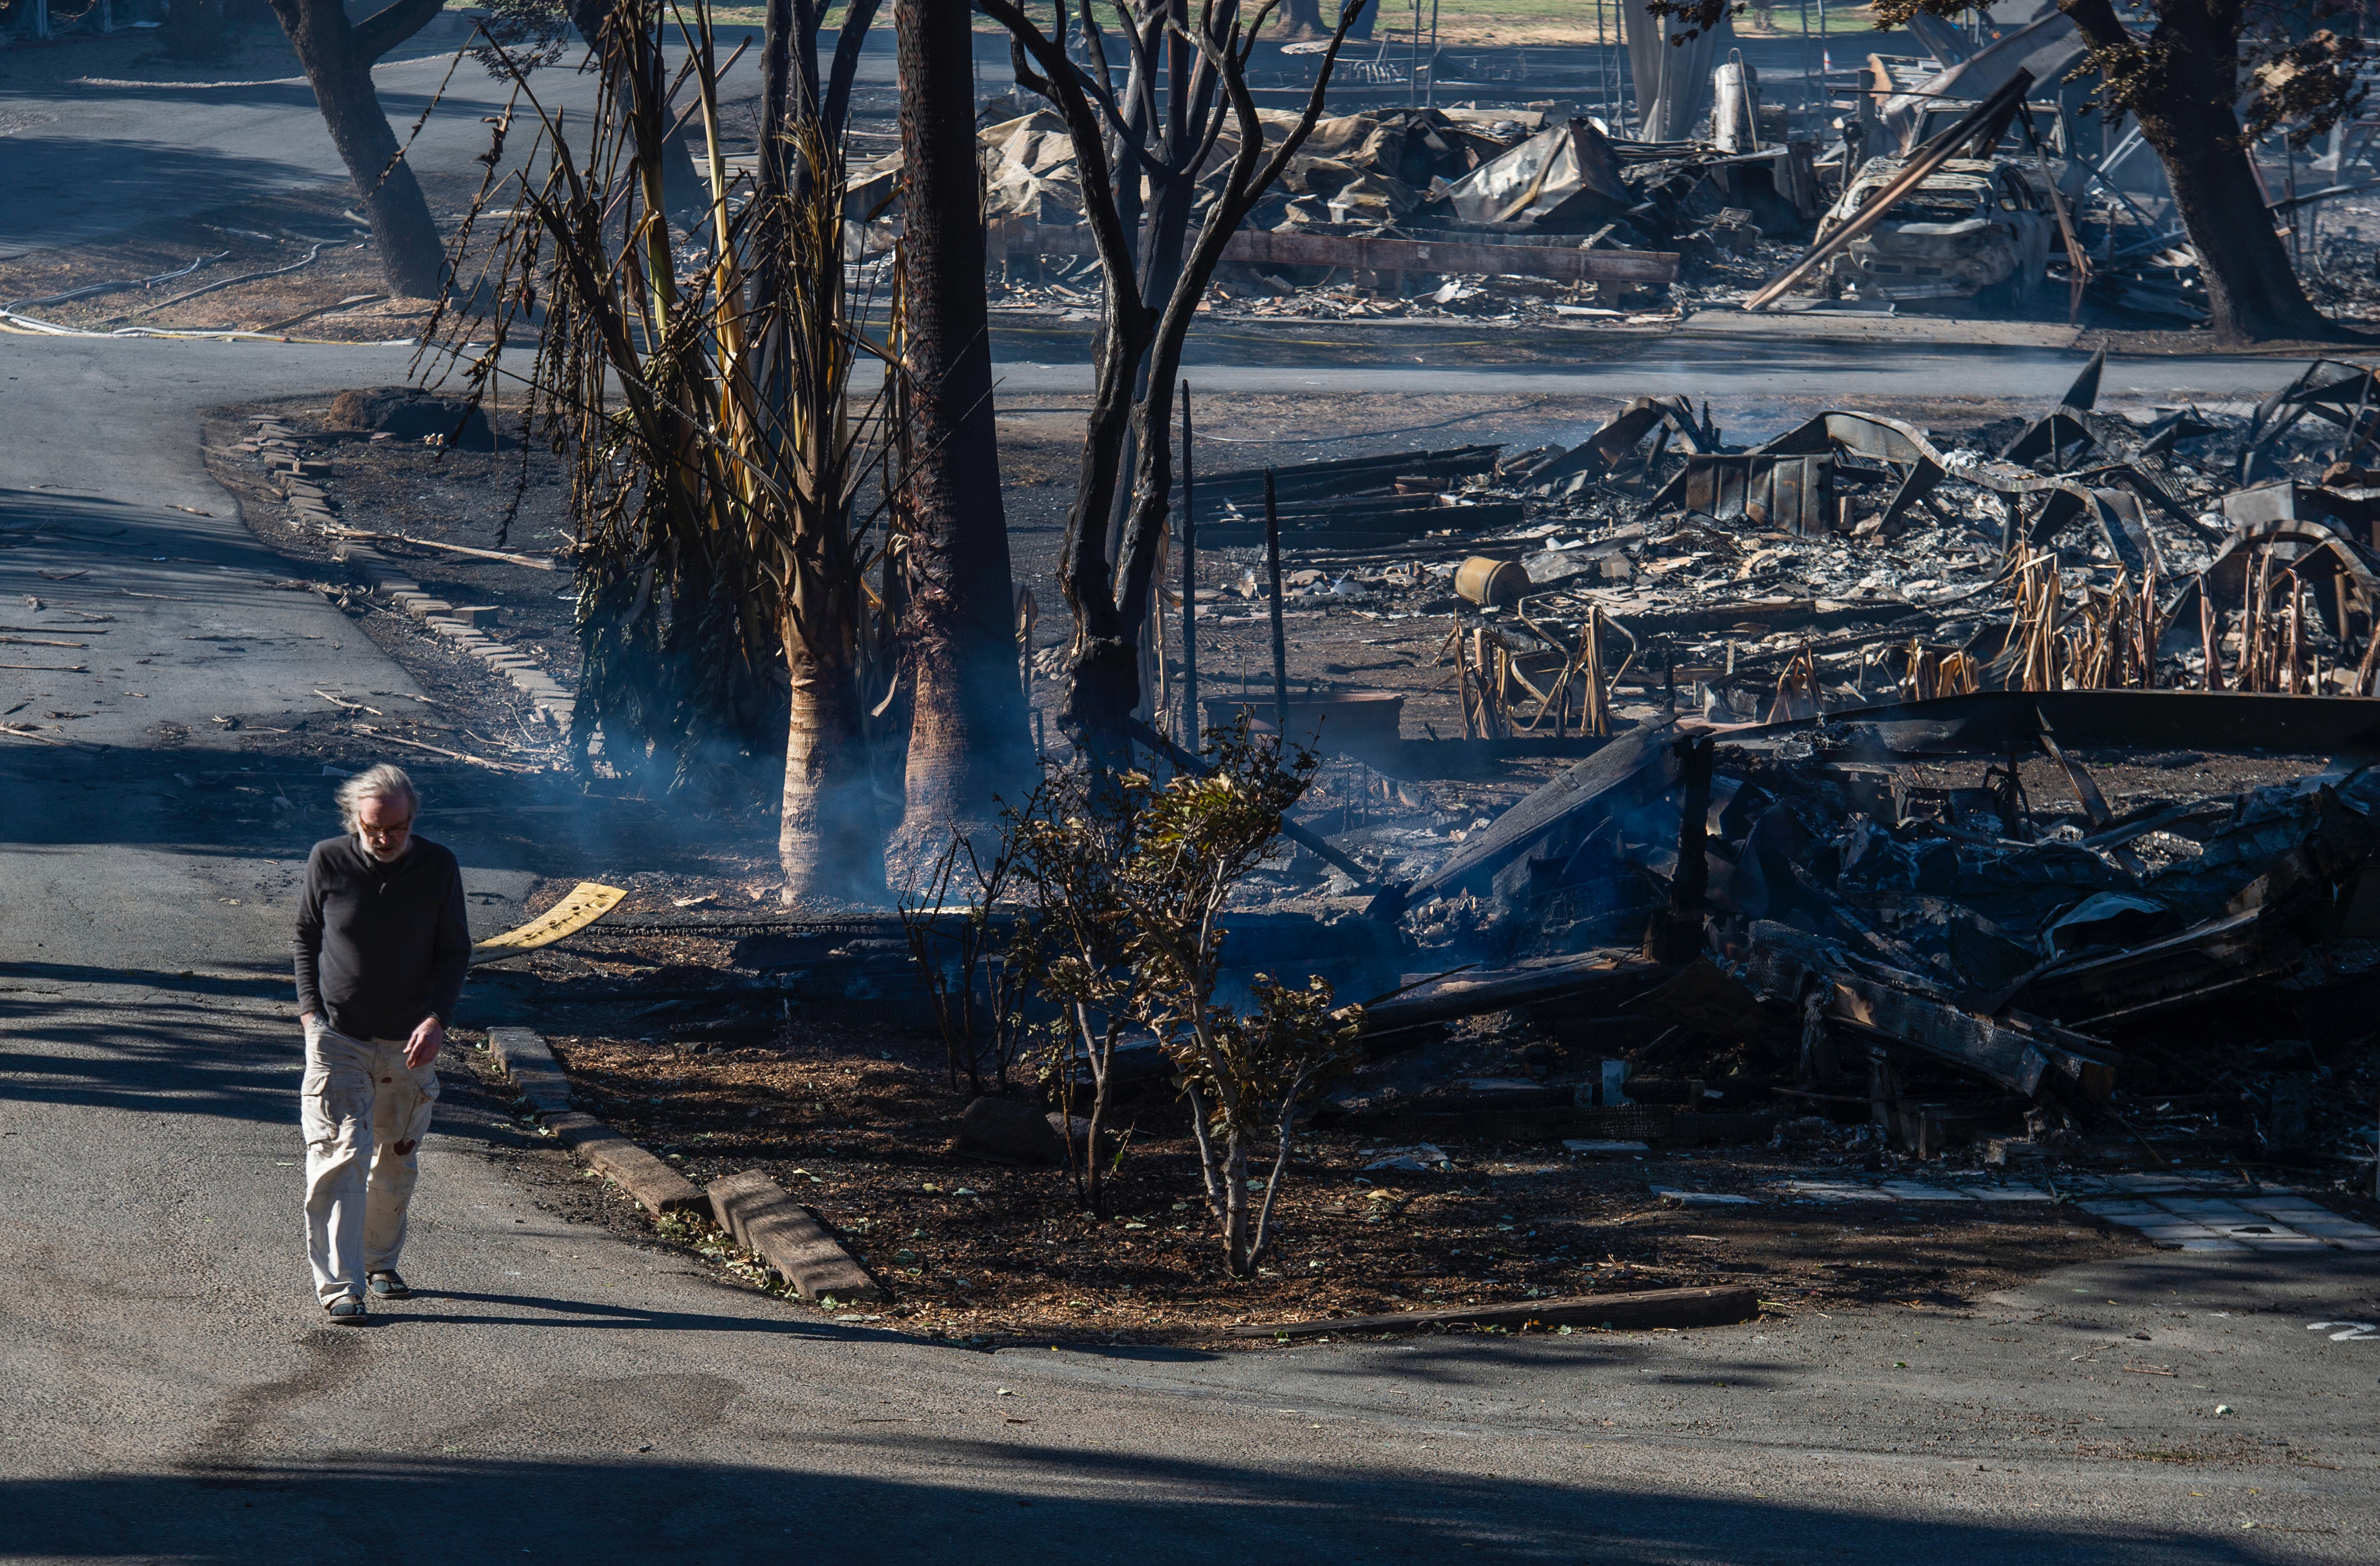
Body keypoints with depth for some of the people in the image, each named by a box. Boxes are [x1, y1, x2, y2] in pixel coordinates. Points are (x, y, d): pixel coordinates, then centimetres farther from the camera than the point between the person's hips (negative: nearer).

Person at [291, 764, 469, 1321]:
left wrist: (437, 1018, -12)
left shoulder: (439, 868, -5)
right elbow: (305, 936, 8)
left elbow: (455, 950, 2)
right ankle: (338, 1285, -14)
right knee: (339, 1156, -12)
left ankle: (380, 1263, 34)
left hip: (409, 1044, 2)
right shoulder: (328, 862, -6)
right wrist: (310, 1009, -3)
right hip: (337, 1039, -2)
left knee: (398, 1163, 13)